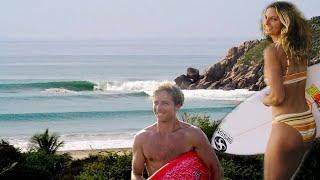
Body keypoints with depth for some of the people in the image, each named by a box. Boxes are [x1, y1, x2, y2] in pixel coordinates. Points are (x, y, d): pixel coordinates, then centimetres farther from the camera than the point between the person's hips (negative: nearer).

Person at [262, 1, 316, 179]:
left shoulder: (272, 51, -15)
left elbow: (278, 97, -19)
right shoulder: (299, 51, 7)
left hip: (287, 128, -8)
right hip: (309, 125, 8)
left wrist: (265, 100, 0)